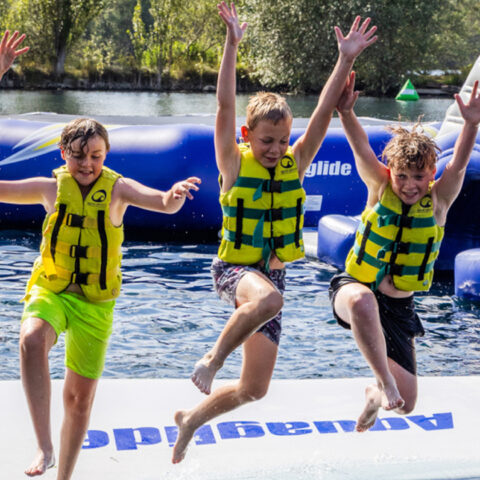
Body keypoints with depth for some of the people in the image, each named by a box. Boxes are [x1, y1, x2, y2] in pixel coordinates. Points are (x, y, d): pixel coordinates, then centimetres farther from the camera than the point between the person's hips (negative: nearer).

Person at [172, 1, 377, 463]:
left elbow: (324, 112, -4)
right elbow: (224, 105, -17)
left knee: (254, 389, 5)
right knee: (269, 299, -42)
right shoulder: (234, 163, -7)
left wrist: (346, 59, -12)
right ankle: (213, 358, -17)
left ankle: (192, 418, 31)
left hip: (272, 274, 5)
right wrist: (232, 43, -24)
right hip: (233, 268, -5)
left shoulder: (295, 164, 3)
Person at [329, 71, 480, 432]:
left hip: (399, 308, 2)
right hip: (355, 286, -2)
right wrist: (346, 113, -43)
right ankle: (384, 381, -27)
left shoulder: (439, 200, -6)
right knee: (362, 301, -44)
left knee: (406, 403, 5)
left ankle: (377, 393, 43)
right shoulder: (380, 187, -7)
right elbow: (361, 148, -23)